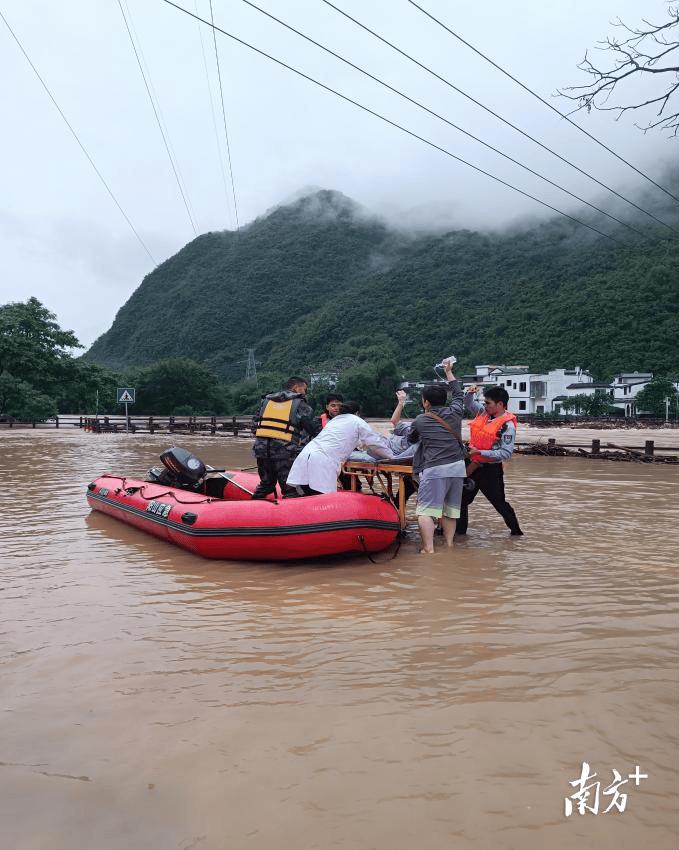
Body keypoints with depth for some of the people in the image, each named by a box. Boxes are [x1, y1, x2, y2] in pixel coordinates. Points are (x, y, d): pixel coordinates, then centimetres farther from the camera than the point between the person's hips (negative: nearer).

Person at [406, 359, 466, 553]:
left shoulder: (420, 421, 1)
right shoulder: (454, 412, 9)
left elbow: (410, 438, 19)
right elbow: (458, 394, 29)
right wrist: (449, 371, 39)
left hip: (434, 469, -5)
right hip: (457, 466, 5)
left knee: (426, 511, -7)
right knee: (449, 509, 16)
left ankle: (428, 549, -15)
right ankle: (449, 543, 23)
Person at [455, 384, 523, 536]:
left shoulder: (507, 426, -18)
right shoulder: (483, 413, 2)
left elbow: (506, 453, -22)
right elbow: (468, 404, 19)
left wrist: (480, 452, -24)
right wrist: (470, 393, -3)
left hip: (491, 470, -7)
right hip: (474, 466, 7)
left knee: (499, 502, 4)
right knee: (462, 499, 13)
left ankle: (516, 531, 22)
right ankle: (460, 530, 26)